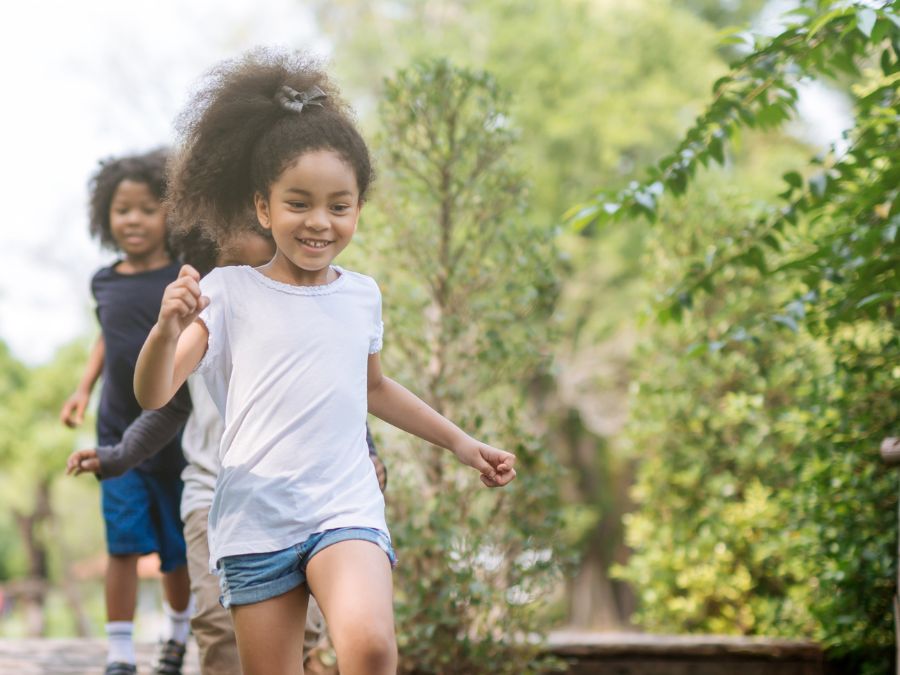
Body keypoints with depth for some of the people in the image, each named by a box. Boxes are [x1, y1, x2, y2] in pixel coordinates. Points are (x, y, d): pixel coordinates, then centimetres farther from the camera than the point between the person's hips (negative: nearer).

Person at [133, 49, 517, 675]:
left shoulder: (362, 295, 11)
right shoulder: (230, 290, -1)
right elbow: (154, 394, -8)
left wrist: (461, 442, 34)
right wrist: (168, 327, -28)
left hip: (346, 511, 2)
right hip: (254, 523, -1)